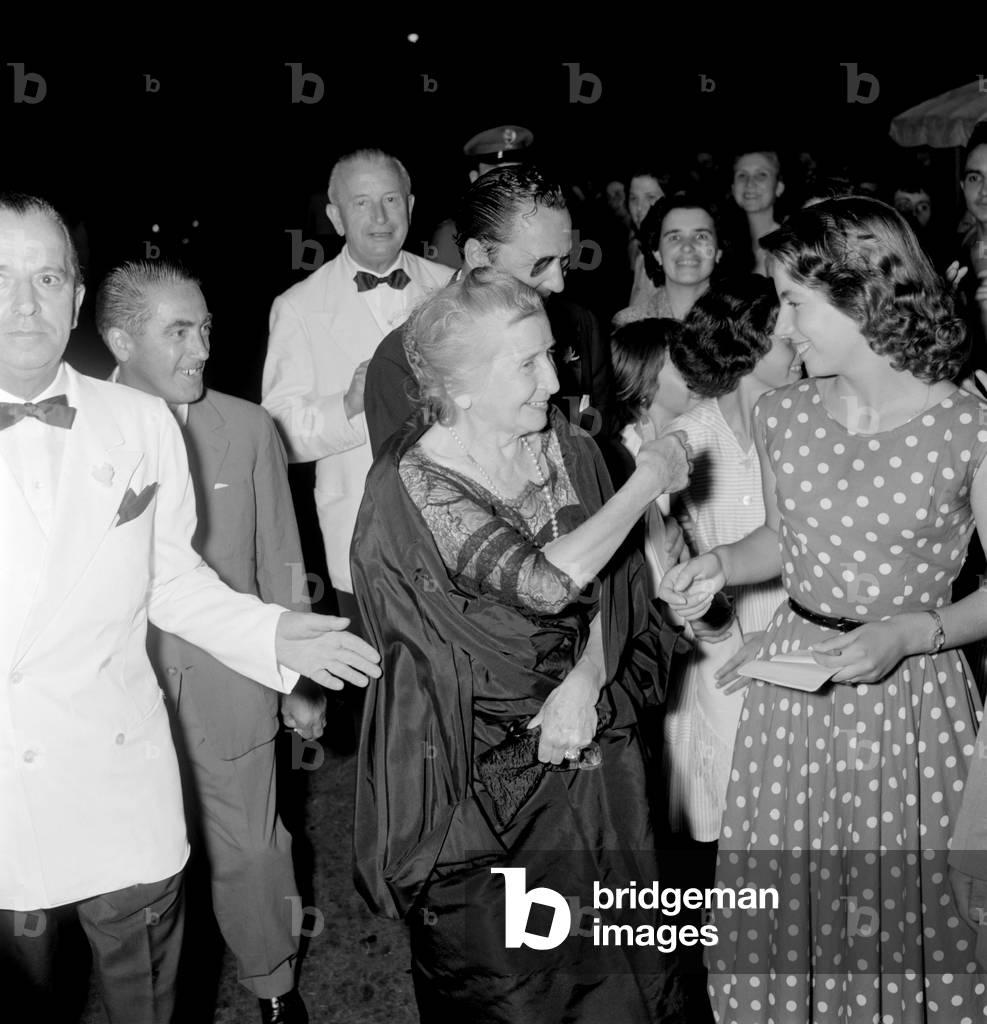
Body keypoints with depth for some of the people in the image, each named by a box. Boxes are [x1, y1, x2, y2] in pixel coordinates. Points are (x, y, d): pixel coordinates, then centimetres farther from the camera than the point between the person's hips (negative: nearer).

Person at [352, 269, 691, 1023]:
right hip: (483, 775, -4)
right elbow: (544, 583, -29)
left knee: (615, 962, 15)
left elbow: (615, 580, 0)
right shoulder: (413, 485, -19)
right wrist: (651, 477, -19)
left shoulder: (566, 447, -2)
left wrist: (586, 682, -17)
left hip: (588, 744, 4)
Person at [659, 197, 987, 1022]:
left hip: (911, 693, -4)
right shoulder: (781, 416, -1)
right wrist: (720, 563, -3)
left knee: (902, 911, 10)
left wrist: (911, 632, -20)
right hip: (795, 680, 4)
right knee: (777, 901, 14)